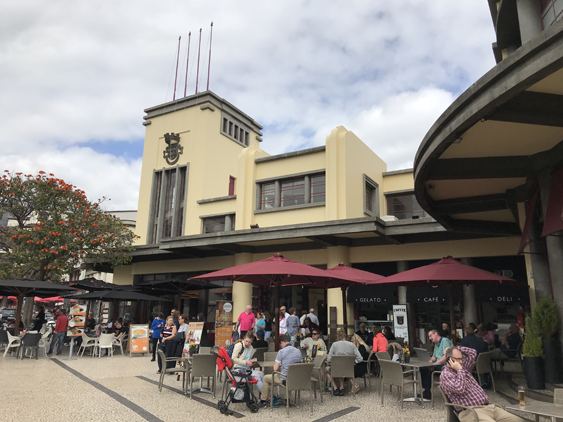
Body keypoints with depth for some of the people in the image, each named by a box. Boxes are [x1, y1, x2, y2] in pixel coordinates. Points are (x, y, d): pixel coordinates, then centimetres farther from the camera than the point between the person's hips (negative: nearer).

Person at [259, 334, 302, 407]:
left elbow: (275, 369, -13)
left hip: (284, 379, -5)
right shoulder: (298, 352, 3)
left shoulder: (281, 352, -13)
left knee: (266, 378, 19)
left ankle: (263, 401, 28)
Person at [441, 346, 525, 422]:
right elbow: (460, 389, -21)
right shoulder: (445, 375, -6)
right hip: (470, 411, -9)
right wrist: (459, 370, -10)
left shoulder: (463, 367, 21)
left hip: (488, 406, 9)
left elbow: (473, 353, 29)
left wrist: (457, 348, 17)